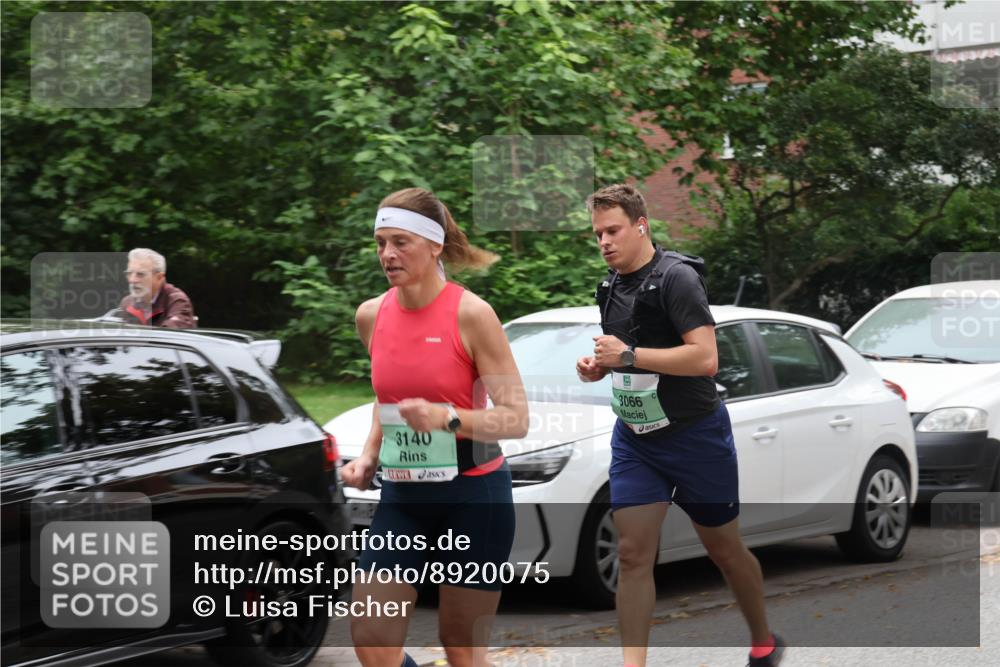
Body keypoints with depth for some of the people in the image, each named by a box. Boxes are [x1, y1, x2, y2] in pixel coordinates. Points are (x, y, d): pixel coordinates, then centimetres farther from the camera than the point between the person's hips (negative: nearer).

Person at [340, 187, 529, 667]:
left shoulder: (471, 314, -13)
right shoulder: (372, 316, 3)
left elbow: (516, 418, -15)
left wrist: (449, 418, -31)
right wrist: (368, 457, 6)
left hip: (473, 497, -5)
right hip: (402, 497, 5)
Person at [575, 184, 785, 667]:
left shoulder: (676, 277, -18)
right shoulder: (611, 287, 7)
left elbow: (705, 358, -27)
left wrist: (629, 355, -27)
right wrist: (597, 367, 0)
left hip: (695, 437, -6)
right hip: (634, 440, 6)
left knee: (724, 549, 10)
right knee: (632, 554, -7)